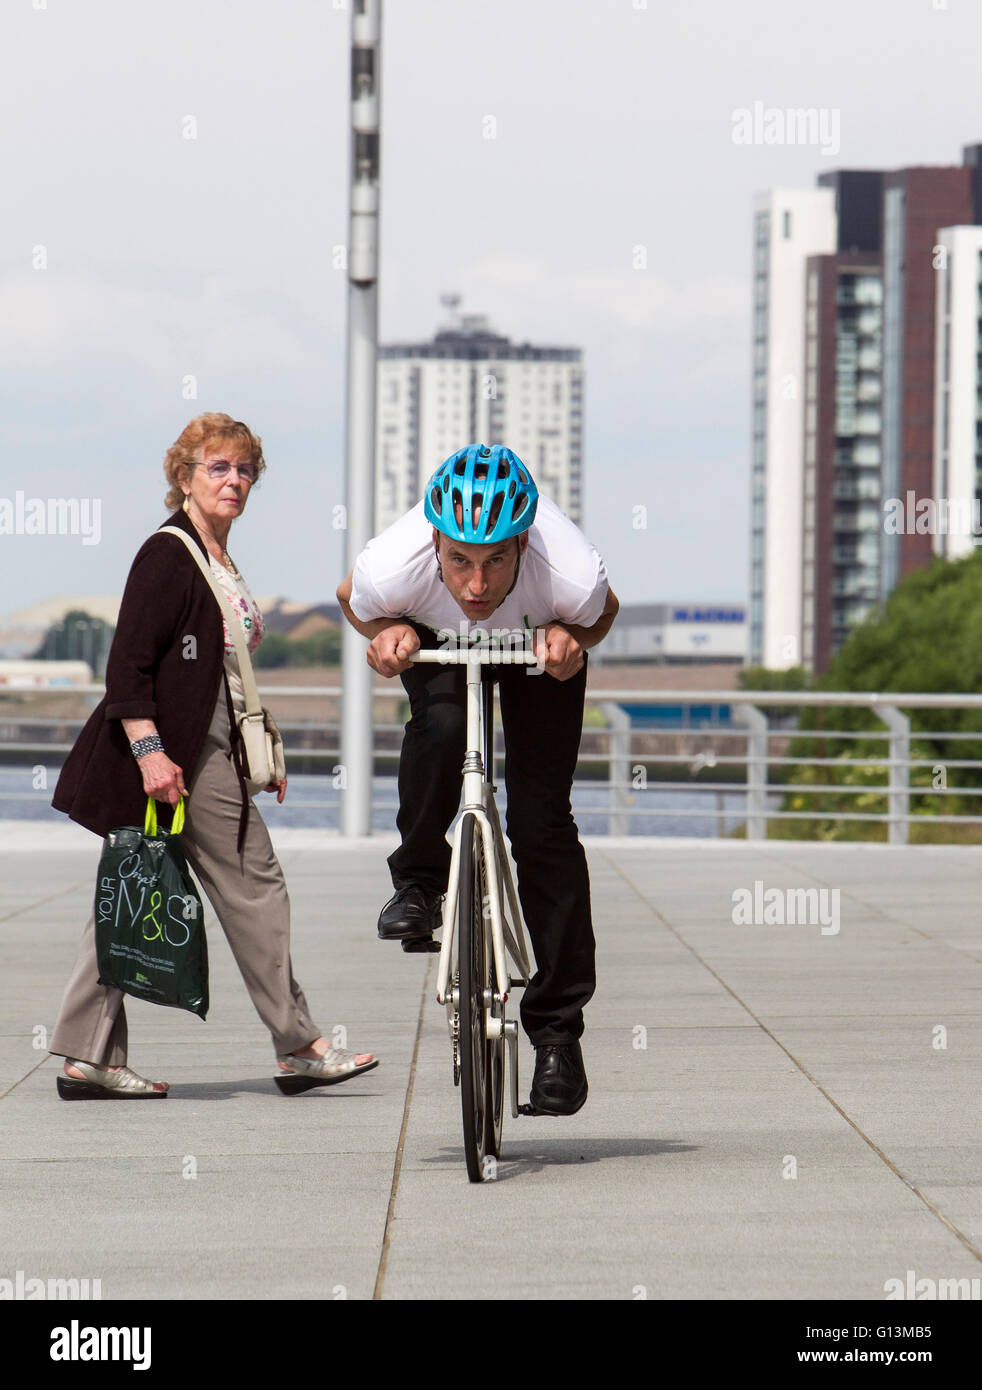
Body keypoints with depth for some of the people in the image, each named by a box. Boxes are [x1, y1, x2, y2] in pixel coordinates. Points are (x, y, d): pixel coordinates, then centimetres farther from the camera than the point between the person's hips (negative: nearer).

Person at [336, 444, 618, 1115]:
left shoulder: (572, 574, -41)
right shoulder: (393, 567, -40)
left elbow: (601, 615, -14)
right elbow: (354, 600, -12)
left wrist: (568, 637, -34)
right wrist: (388, 631, -33)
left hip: (538, 646, 0)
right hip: (435, 638, 0)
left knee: (542, 821, -10)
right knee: (440, 726, -33)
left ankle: (558, 1030, 1)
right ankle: (417, 883, -5)